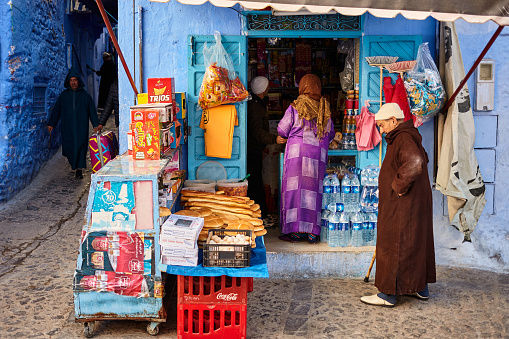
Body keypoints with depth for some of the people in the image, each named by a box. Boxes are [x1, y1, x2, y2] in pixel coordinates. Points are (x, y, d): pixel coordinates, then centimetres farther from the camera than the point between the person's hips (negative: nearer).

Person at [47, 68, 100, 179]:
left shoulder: (84, 95, 5)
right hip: (68, 127, 1)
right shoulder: (64, 95, 9)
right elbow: (56, 110, 11)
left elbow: (92, 110, 4)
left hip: (81, 127, -1)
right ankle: (74, 162, 27)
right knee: (68, 147, 0)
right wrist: (51, 124, 6)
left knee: (80, 146, -5)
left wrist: (96, 124, -3)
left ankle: (79, 169, -1)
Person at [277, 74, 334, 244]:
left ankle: (294, 231, 4)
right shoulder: (325, 107, 7)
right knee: (314, 190, 7)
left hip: (297, 152, -3)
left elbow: (282, 130, 3)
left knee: (294, 189, 3)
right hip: (318, 155, 3)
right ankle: (313, 233, 9)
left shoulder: (295, 107, -2)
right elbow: (331, 133, 14)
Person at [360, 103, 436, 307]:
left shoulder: (404, 139, -20)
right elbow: (422, 158, 31)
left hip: (403, 206, -11)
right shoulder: (407, 136, 13)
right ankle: (421, 288, 28)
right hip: (414, 204, 11)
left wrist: (399, 185, -26)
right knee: (416, 244, 17)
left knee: (394, 246, -3)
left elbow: (414, 163, -39)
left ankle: (388, 294, 4)